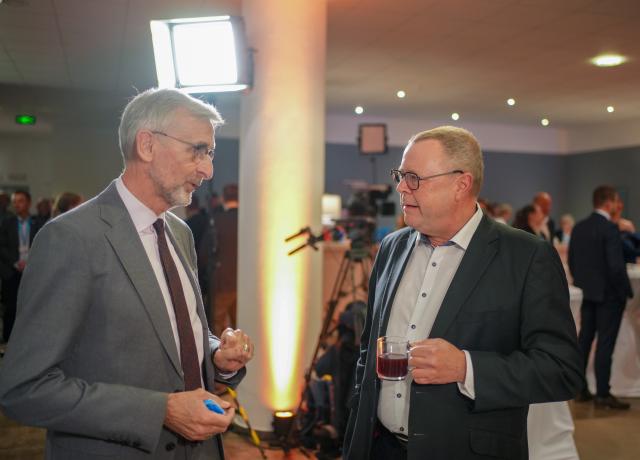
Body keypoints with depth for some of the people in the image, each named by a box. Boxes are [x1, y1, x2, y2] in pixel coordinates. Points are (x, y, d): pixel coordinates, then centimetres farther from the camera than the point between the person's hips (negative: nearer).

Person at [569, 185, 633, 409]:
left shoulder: (579, 227, 5)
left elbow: (571, 260, 10)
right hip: (609, 294, -7)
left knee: (584, 339, 13)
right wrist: (625, 291, -9)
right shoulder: (610, 229, -18)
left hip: (588, 293, 7)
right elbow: (616, 265, -21)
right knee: (605, 344, -1)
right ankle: (603, 394, 4)